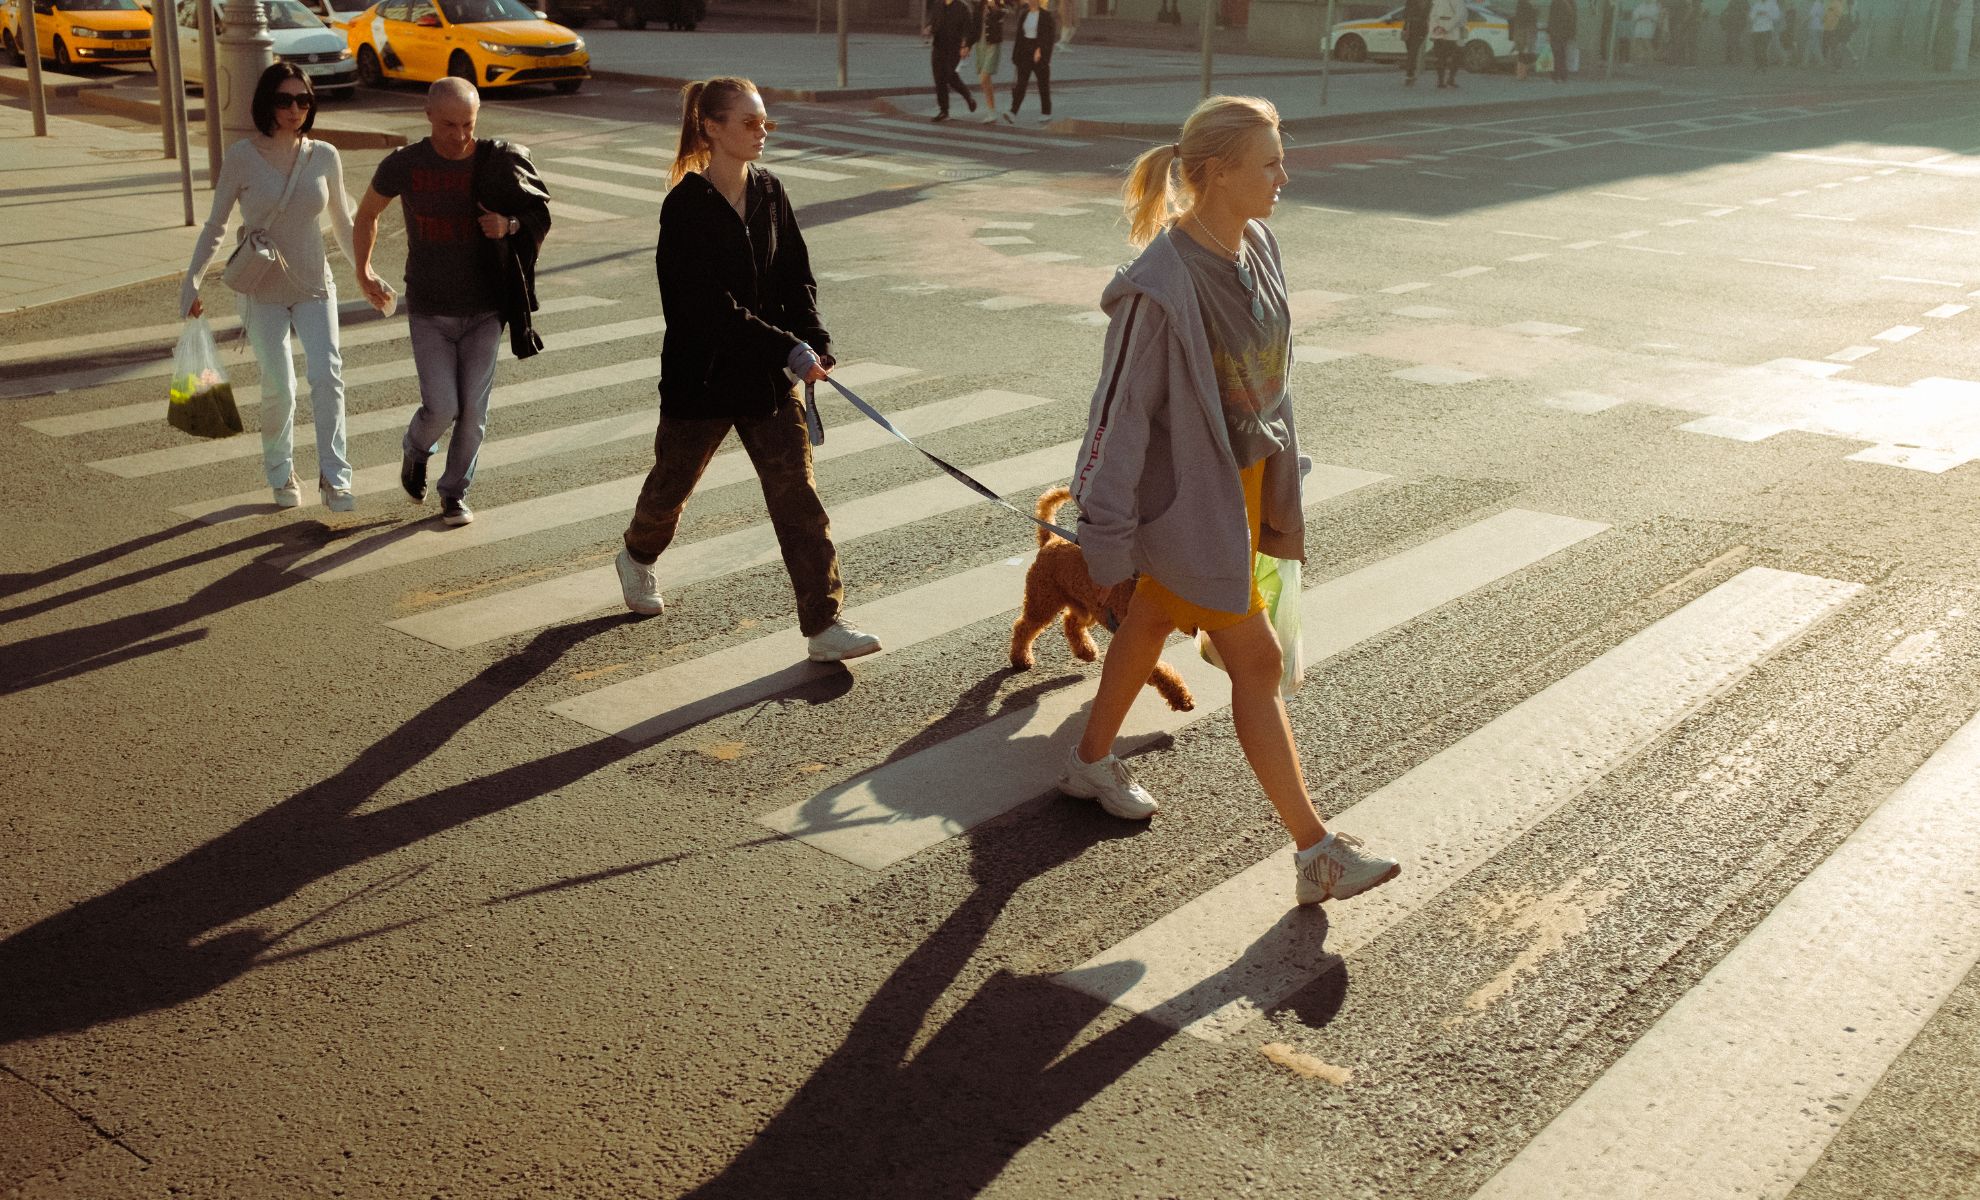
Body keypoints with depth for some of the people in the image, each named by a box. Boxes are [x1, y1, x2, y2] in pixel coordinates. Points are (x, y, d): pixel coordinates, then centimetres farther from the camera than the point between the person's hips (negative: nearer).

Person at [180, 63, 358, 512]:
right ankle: (280, 473, 19)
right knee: (279, 387, -5)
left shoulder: (325, 156, 0)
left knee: (327, 375, -15)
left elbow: (342, 223, 13)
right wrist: (192, 280, -5)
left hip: (315, 288, 2)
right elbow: (215, 225, 2)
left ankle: (334, 479, -13)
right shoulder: (241, 157, -6)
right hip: (263, 290, -2)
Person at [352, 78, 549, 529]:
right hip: (429, 310, -1)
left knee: (473, 410, 2)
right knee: (441, 407, -8)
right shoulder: (403, 165, -8)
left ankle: (456, 491, 23)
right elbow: (367, 213, 11)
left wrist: (510, 224, -17)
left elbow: (540, 214, 5)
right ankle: (416, 450, 27)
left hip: (484, 310, 1)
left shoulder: (497, 162, -8)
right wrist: (364, 272, 18)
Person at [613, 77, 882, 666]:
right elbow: (711, 306, -24)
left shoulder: (768, 193, 2)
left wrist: (814, 343, -9)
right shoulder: (687, 206, -17)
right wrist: (789, 351, -27)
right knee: (673, 481, 17)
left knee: (798, 494, -2)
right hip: (701, 373, -5)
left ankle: (824, 626, -2)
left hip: (768, 374, 5)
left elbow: (796, 277, 6)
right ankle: (638, 556, 49)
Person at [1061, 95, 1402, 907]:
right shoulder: (1160, 285, -26)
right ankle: (1316, 853, 6)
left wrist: (1278, 483, 16)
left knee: (1152, 623, 23)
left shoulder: (1256, 248, 0)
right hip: (1188, 493, -8)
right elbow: (1123, 407, -20)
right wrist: (1107, 530, -16)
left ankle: (1091, 760, 44)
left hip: (1244, 477, 8)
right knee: (1255, 661, -3)